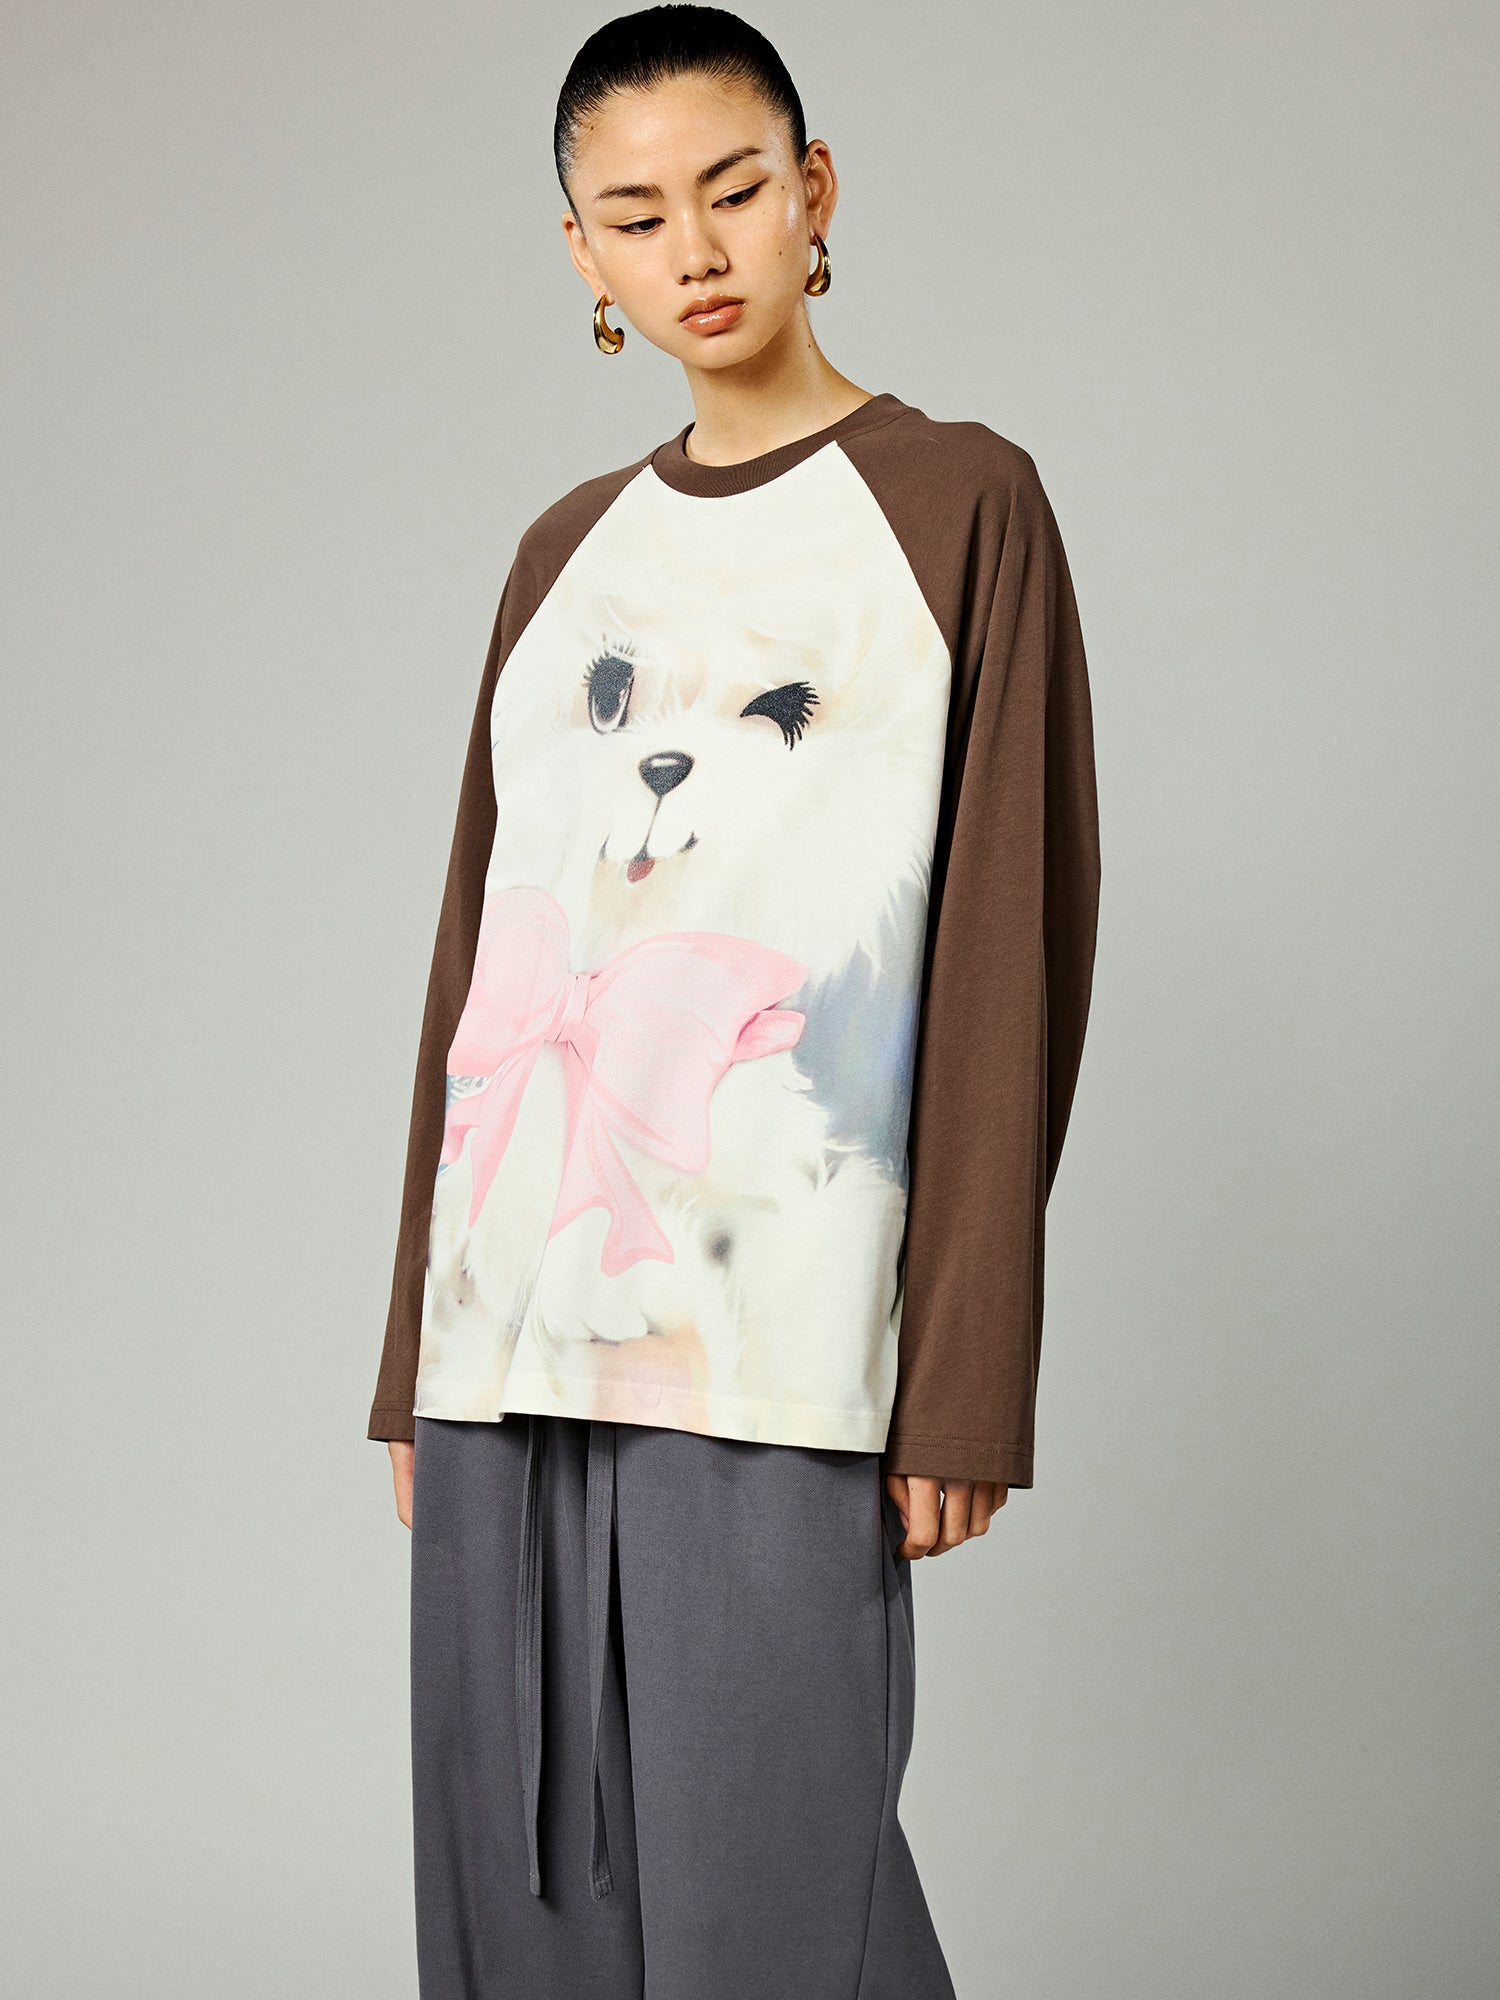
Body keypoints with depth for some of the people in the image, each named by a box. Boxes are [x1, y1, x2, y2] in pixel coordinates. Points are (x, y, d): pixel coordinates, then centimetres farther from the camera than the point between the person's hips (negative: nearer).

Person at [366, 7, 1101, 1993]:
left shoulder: (962, 505, 2)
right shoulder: (566, 553, 17)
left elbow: (1012, 952, -4)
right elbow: (478, 944, 17)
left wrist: (963, 1383, -9)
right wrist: (417, 1357, 13)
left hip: (775, 1339, -5)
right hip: (517, 1333, 5)